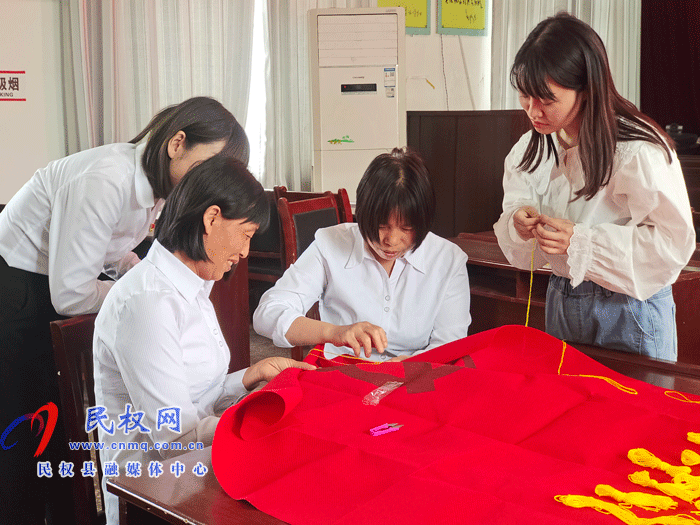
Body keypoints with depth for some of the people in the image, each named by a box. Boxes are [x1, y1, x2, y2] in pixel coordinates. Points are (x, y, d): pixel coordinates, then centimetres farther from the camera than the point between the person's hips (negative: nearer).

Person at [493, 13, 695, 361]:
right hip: (561, 302, 6)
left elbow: (674, 241, -21)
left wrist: (581, 242, -28)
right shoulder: (531, 149, 0)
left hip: (631, 310, -6)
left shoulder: (639, 150, -20)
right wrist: (518, 224, -18)